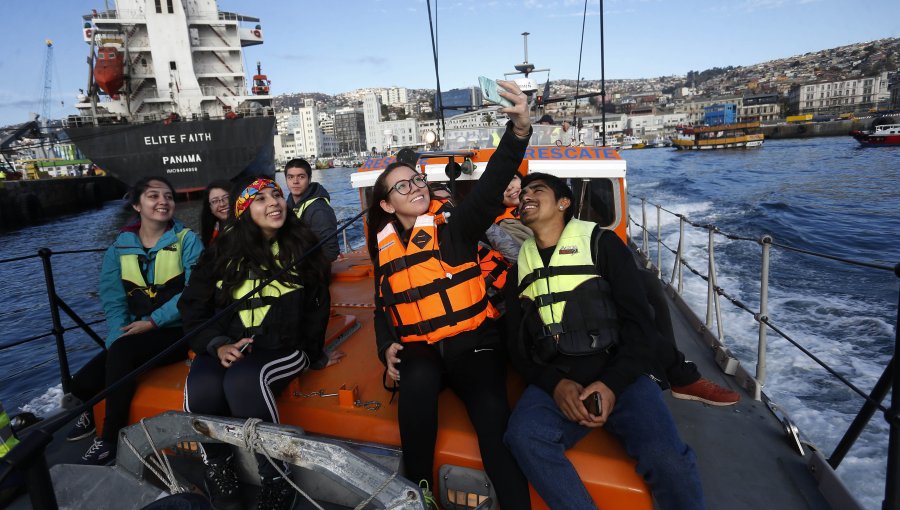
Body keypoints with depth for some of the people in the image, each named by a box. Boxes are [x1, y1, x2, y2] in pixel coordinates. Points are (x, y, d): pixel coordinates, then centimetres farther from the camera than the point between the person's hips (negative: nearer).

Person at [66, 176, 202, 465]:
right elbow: (113, 302, 1)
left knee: (122, 351, -30)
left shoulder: (187, 241, -6)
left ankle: (111, 438, -11)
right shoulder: (119, 248, 6)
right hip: (134, 336, 5)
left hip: (180, 332, -4)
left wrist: (152, 321, -19)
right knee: (83, 384, -10)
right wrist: (117, 338, -15)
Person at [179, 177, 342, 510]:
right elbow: (194, 304, 9)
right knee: (201, 390, -30)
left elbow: (315, 308, 13)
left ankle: (275, 479, -19)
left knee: (242, 381, -34)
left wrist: (314, 355, 18)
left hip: (283, 348, -2)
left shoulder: (302, 246, 7)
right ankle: (218, 475, -7)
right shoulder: (222, 250, 8)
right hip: (228, 346, 2)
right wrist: (218, 344, -8)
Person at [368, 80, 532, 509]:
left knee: (492, 415, -29)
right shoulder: (385, 251, 12)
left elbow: (489, 188, -17)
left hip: (471, 343, -2)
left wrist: (518, 131, -33)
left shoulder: (455, 228, 1)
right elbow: (383, 306, 22)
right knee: (417, 382, -33)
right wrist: (388, 346, 2)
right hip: (418, 348, 2)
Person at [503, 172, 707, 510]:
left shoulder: (600, 242, 8)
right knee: (524, 435, -29)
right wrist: (555, 384, -8)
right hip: (554, 381, 2)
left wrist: (612, 384, -13)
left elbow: (639, 321, 2)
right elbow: (517, 345, 12)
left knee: (665, 456, -28)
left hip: (620, 374, -2)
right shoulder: (520, 267, 18)